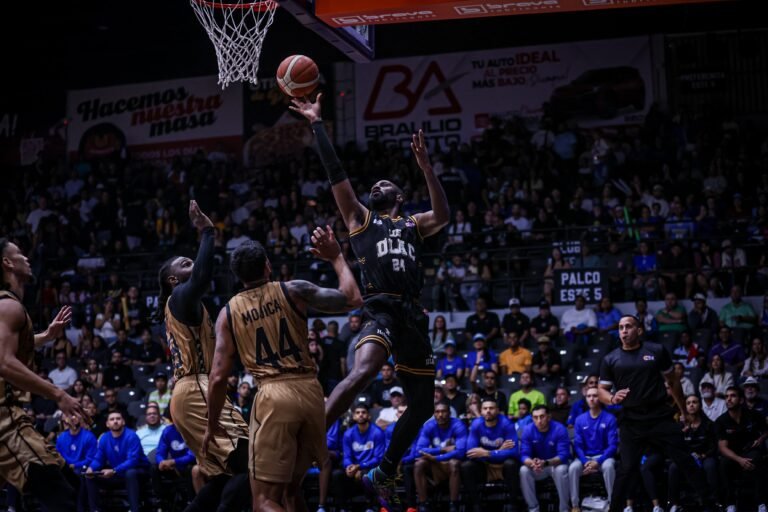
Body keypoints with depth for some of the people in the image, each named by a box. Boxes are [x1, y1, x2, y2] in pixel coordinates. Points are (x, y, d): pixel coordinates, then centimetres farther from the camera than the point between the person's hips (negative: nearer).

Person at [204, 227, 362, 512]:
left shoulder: (229, 312, 6)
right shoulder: (293, 291, 5)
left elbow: (219, 377, 2)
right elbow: (352, 300, 4)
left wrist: (212, 425, 14)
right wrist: (336, 257, 17)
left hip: (274, 396, -3)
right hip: (310, 391, 3)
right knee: (290, 487, 21)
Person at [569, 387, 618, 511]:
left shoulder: (609, 418, -5)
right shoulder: (580, 420, 3)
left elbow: (613, 445, -9)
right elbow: (577, 444, 1)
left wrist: (598, 462, -22)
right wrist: (585, 462, -18)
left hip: (603, 456, -2)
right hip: (584, 457, 2)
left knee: (608, 466, -37)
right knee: (573, 468, -30)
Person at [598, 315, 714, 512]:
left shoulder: (657, 351, 2)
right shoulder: (610, 359, 3)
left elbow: (673, 381, 12)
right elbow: (601, 390, 7)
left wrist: (684, 410, 16)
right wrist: (612, 398, -16)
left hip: (661, 417, 0)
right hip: (631, 421, 0)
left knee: (685, 460, -1)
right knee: (627, 468, -1)